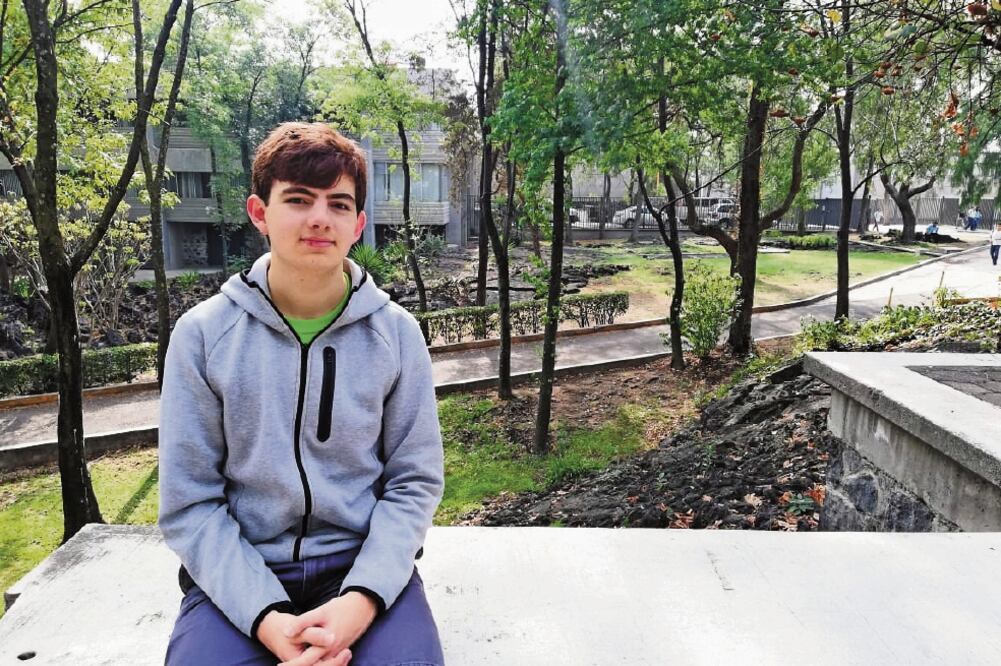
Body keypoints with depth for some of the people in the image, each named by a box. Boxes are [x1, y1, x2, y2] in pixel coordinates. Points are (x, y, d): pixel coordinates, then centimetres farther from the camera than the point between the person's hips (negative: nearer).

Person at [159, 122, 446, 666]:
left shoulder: (395, 332, -4)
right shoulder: (204, 334, -6)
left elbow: (414, 480, -2)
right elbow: (188, 503, -4)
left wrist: (361, 599, -17)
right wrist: (265, 618, -17)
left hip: (364, 561, 0)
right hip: (238, 571, 1)